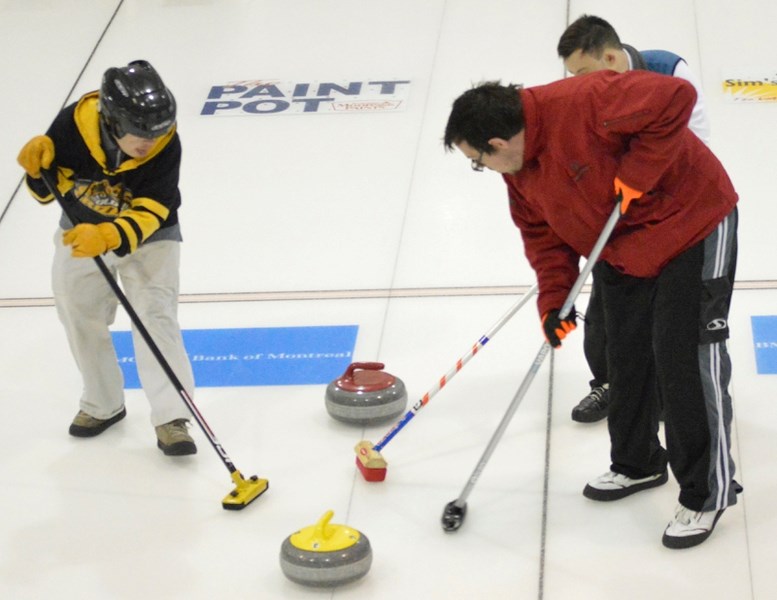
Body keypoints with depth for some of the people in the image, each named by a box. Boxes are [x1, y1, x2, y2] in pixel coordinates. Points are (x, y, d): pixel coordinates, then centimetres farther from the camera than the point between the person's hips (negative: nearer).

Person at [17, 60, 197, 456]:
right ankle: (103, 405, 33)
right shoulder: (74, 124, -26)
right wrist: (39, 167, -36)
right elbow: (46, 191, -14)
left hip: (147, 236, -3)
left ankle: (170, 418, -15)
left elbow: (149, 214, -32)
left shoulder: (166, 147, -30)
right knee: (81, 318, 13)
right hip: (80, 231, 3)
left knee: (156, 318, -16)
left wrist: (110, 237, -49)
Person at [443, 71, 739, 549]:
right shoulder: (519, 170, -3)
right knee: (625, 357, 14)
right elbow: (542, 233, 8)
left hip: (692, 226, -9)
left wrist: (635, 174, -30)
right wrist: (554, 300, -3)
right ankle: (637, 463, 35)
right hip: (623, 251, 9)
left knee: (685, 361, -8)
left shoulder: (582, 103, -32)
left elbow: (676, 98, -34)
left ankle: (707, 493, 4)